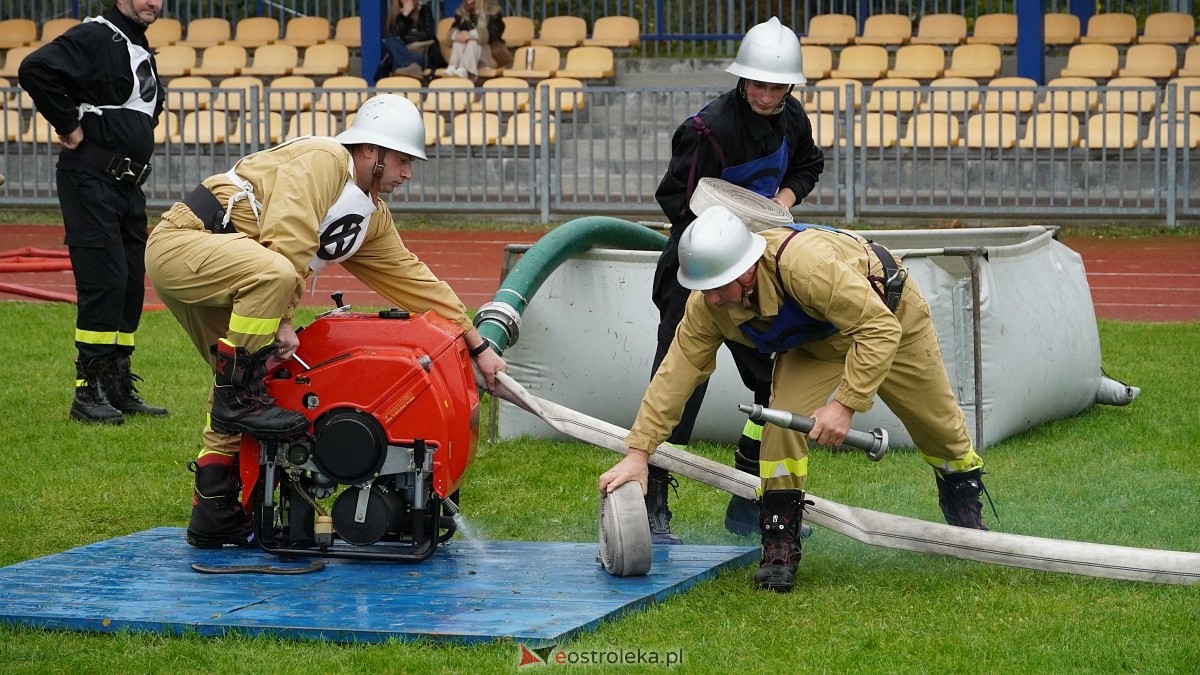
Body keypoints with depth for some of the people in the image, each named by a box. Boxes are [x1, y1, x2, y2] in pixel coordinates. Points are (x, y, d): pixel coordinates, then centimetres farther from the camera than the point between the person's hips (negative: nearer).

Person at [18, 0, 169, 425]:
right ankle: (88, 392, -9)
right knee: (104, 281, -13)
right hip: (91, 179, -9)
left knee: (131, 284, 9)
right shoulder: (95, 37, -11)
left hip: (128, 183, 9)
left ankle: (119, 389, 17)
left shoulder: (142, 51, 18)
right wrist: (69, 124, -18)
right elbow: (34, 69, -26)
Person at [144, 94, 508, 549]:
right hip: (181, 242, -10)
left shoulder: (372, 217, 17)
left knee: (241, 389, 13)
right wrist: (280, 320, -22)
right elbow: (286, 239, -23)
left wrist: (477, 346, 19)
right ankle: (240, 399, -22)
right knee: (273, 273, -36)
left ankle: (214, 512, 18)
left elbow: (413, 279, 21)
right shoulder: (321, 159, -13)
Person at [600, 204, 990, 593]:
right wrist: (638, 452, -27)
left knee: (935, 419, 14)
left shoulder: (807, 263, -48)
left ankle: (963, 496, 46)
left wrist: (846, 404, -44)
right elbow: (676, 373, -22)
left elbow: (881, 330, -43)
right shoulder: (707, 305, -29)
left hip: (888, 313, -3)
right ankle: (779, 546, -9)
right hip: (813, 340, 3)